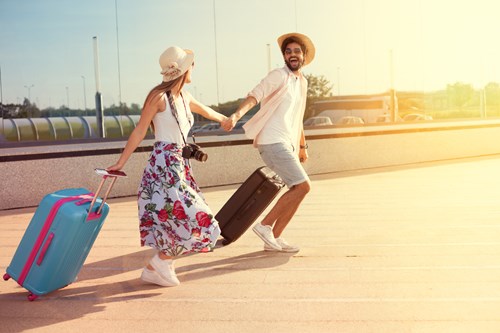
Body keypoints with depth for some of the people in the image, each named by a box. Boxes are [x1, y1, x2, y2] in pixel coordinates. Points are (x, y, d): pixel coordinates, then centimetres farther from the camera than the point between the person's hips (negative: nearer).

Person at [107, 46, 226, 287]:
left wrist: (225, 119, 51)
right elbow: (139, 132, -9)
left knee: (171, 218, 10)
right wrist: (120, 163, -9)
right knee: (190, 217, -9)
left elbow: (205, 111, 33)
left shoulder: (184, 97, 12)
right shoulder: (160, 96, -11)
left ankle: (155, 269, 19)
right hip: (163, 165, -8)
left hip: (179, 165, 9)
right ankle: (160, 262, 5)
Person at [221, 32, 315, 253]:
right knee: (303, 186, -14)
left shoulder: (302, 82, 20)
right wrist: (237, 115, -37)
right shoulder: (279, 76, -5)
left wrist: (302, 146, 32)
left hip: (287, 144, 9)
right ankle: (265, 225, -5)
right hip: (273, 142, -9)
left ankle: (275, 238, 14)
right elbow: (254, 96, -19)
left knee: (298, 189, 8)